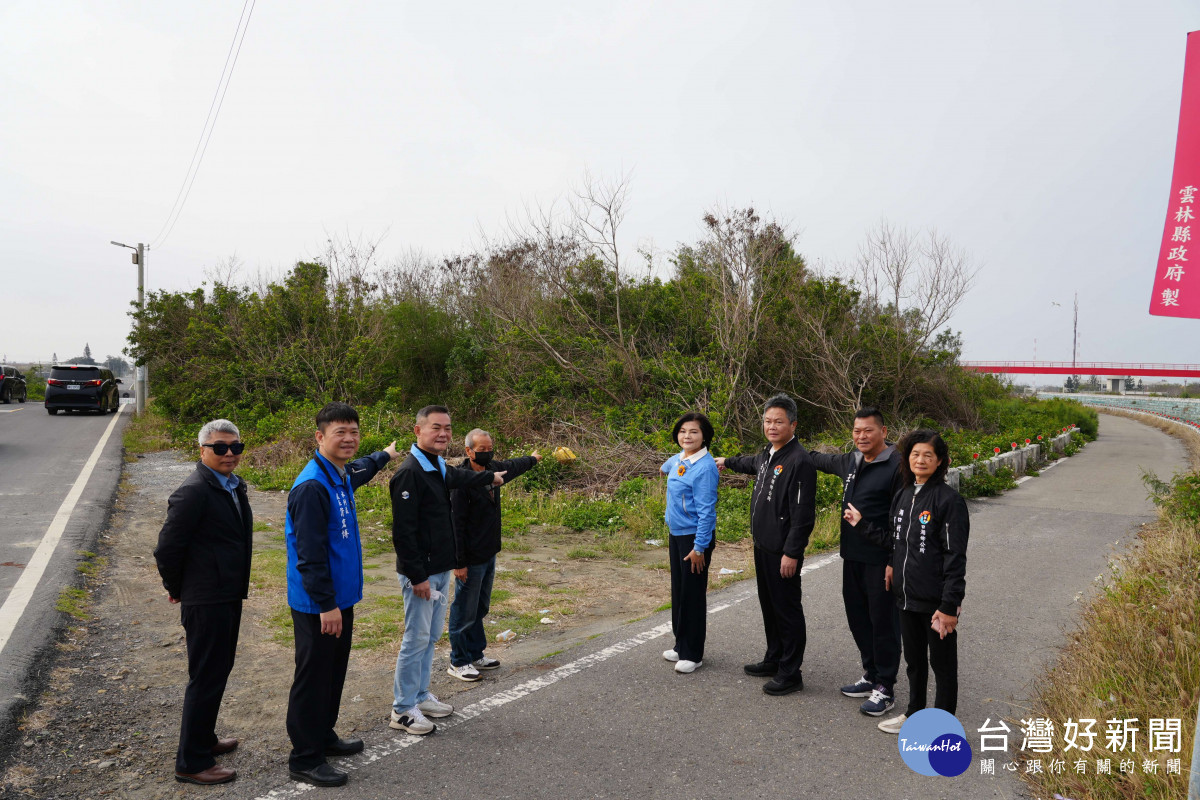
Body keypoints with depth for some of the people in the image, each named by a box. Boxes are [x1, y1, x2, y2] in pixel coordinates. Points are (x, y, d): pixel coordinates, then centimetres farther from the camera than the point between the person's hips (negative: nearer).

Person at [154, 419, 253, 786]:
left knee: (219, 670, 22)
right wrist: (177, 589, -6)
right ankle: (191, 762, 14)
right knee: (206, 678, 1)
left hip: (229, 596, 9)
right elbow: (167, 547, -20)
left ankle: (204, 738, 40)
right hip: (206, 601, -9)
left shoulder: (234, 487, 9)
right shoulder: (194, 491, -20)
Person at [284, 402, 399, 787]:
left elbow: (359, 470, 35)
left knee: (334, 672, 20)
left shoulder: (342, 476, 7)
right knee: (313, 678, 2)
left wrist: (385, 454, 52)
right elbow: (309, 554, -23)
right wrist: (327, 605, -22)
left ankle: (323, 735, 36)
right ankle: (305, 759, 15)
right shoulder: (312, 486, -22)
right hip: (317, 606, -9)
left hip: (339, 598, 9)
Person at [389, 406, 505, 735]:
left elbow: (458, 477, 35)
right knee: (416, 640, -1)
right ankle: (403, 710, 12)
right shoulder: (410, 472, -20)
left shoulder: (439, 467, 9)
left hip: (440, 569, 9)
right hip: (421, 573, -9)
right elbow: (403, 531, -22)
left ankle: (421, 696, 31)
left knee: (431, 637, 17)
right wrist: (417, 576, -22)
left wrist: (490, 477, 50)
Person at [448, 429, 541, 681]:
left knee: (480, 609, 19)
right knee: (464, 612, 2)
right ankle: (458, 663, 14)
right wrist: (459, 563, -21)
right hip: (471, 560, -9)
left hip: (489, 554, 9)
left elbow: (512, 467, 29)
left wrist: (533, 459, 47)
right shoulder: (462, 482, -21)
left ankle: (476, 655, 31)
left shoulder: (493, 470, 5)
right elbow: (456, 524, -21)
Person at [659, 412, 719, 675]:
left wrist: (699, 547, -20)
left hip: (695, 537, -8)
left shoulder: (705, 467, -19)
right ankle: (681, 645, 27)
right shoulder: (677, 460, 4)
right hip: (676, 534, 8)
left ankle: (693, 654, 13)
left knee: (692, 594, 1)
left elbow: (706, 510, -20)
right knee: (678, 592, 14)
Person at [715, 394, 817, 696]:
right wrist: (727, 462, 51)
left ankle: (790, 673, 11)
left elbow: (803, 515, -22)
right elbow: (753, 463, 37)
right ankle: (774, 659, 33)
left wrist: (791, 553, -22)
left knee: (787, 610, 0)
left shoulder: (799, 461, -20)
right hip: (763, 546, 10)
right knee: (769, 605, 19)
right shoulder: (767, 454, 9)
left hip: (783, 552, -9)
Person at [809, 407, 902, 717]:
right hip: (852, 556, 8)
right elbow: (824, 460, 32)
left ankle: (885, 688, 16)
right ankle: (870, 676, 32)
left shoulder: (897, 466, -16)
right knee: (858, 618, 17)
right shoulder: (851, 462, 8)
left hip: (881, 561, -8)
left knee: (883, 622, 3)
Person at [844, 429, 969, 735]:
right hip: (907, 595, 7)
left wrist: (949, 606, -18)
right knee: (914, 658, 21)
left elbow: (956, 557, -16)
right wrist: (862, 524, 12)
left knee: (942, 663, 9)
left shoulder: (949, 500, -15)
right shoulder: (902, 496, 6)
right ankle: (914, 714, 39)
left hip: (937, 600, -7)